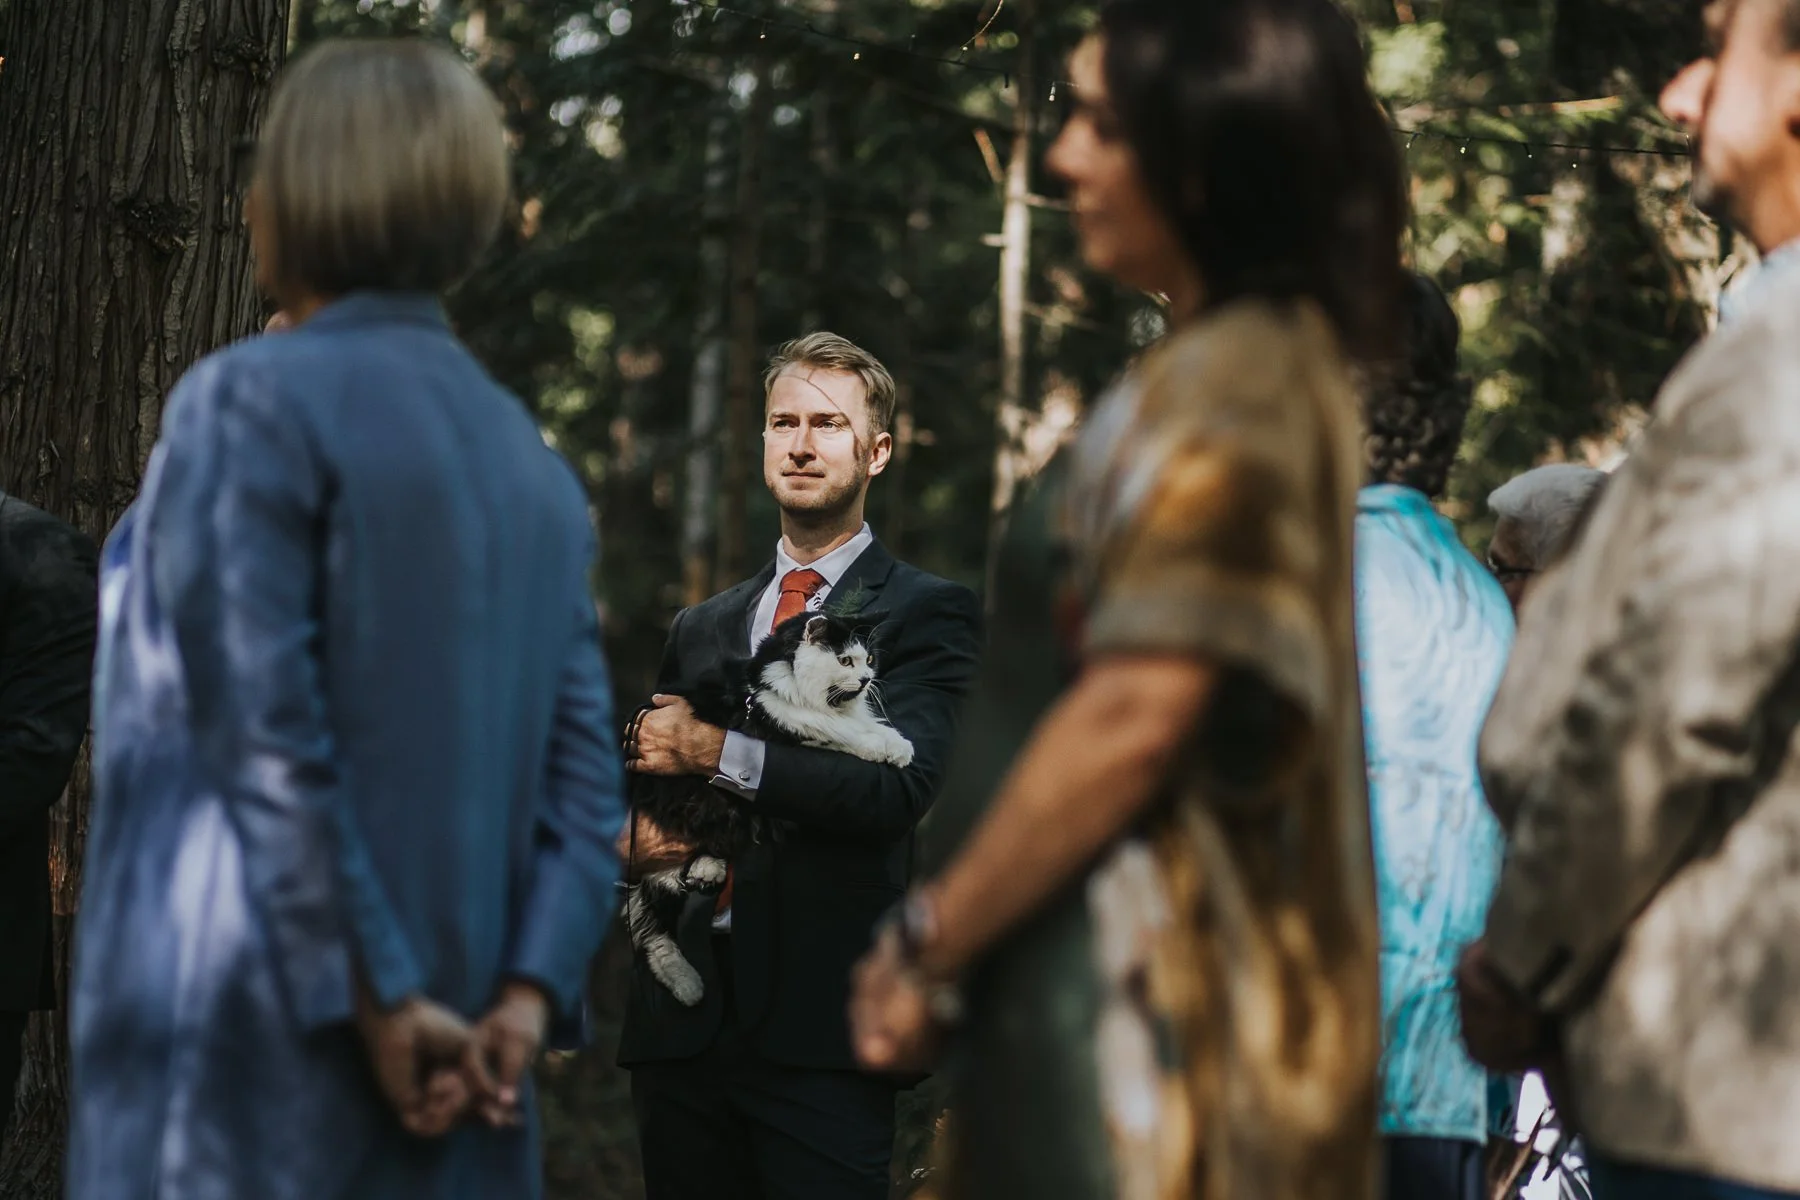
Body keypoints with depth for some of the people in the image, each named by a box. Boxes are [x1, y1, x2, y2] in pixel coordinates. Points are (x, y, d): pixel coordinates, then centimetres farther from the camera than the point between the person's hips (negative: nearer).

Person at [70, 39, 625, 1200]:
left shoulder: (253, 402, -7)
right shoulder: (528, 459, 13)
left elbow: (266, 739, -15)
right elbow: (582, 768, 5)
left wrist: (377, 1001, -12)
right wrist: (526, 998, -2)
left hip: (262, 1059, -6)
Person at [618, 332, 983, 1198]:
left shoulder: (926, 612, 1)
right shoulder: (701, 628, 20)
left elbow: (899, 786, -14)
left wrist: (719, 751, -11)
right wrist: (636, 833, 1)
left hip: (820, 1026, -5)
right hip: (682, 1020, 5)